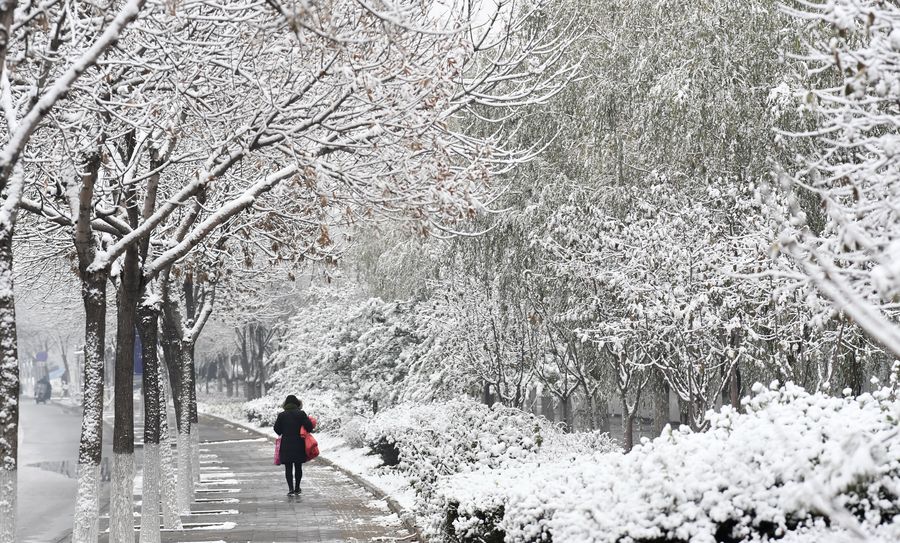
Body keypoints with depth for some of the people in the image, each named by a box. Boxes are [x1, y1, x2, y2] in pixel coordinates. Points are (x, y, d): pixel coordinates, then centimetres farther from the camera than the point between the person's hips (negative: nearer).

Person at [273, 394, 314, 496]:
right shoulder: (301, 414, -6)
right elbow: (309, 426, -13)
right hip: (299, 445, 0)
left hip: (286, 445, 0)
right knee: (298, 467, 13)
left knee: (288, 468, 1)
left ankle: (291, 488, -13)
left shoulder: (282, 415, -3)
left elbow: (277, 430, 0)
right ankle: (297, 488, 19)